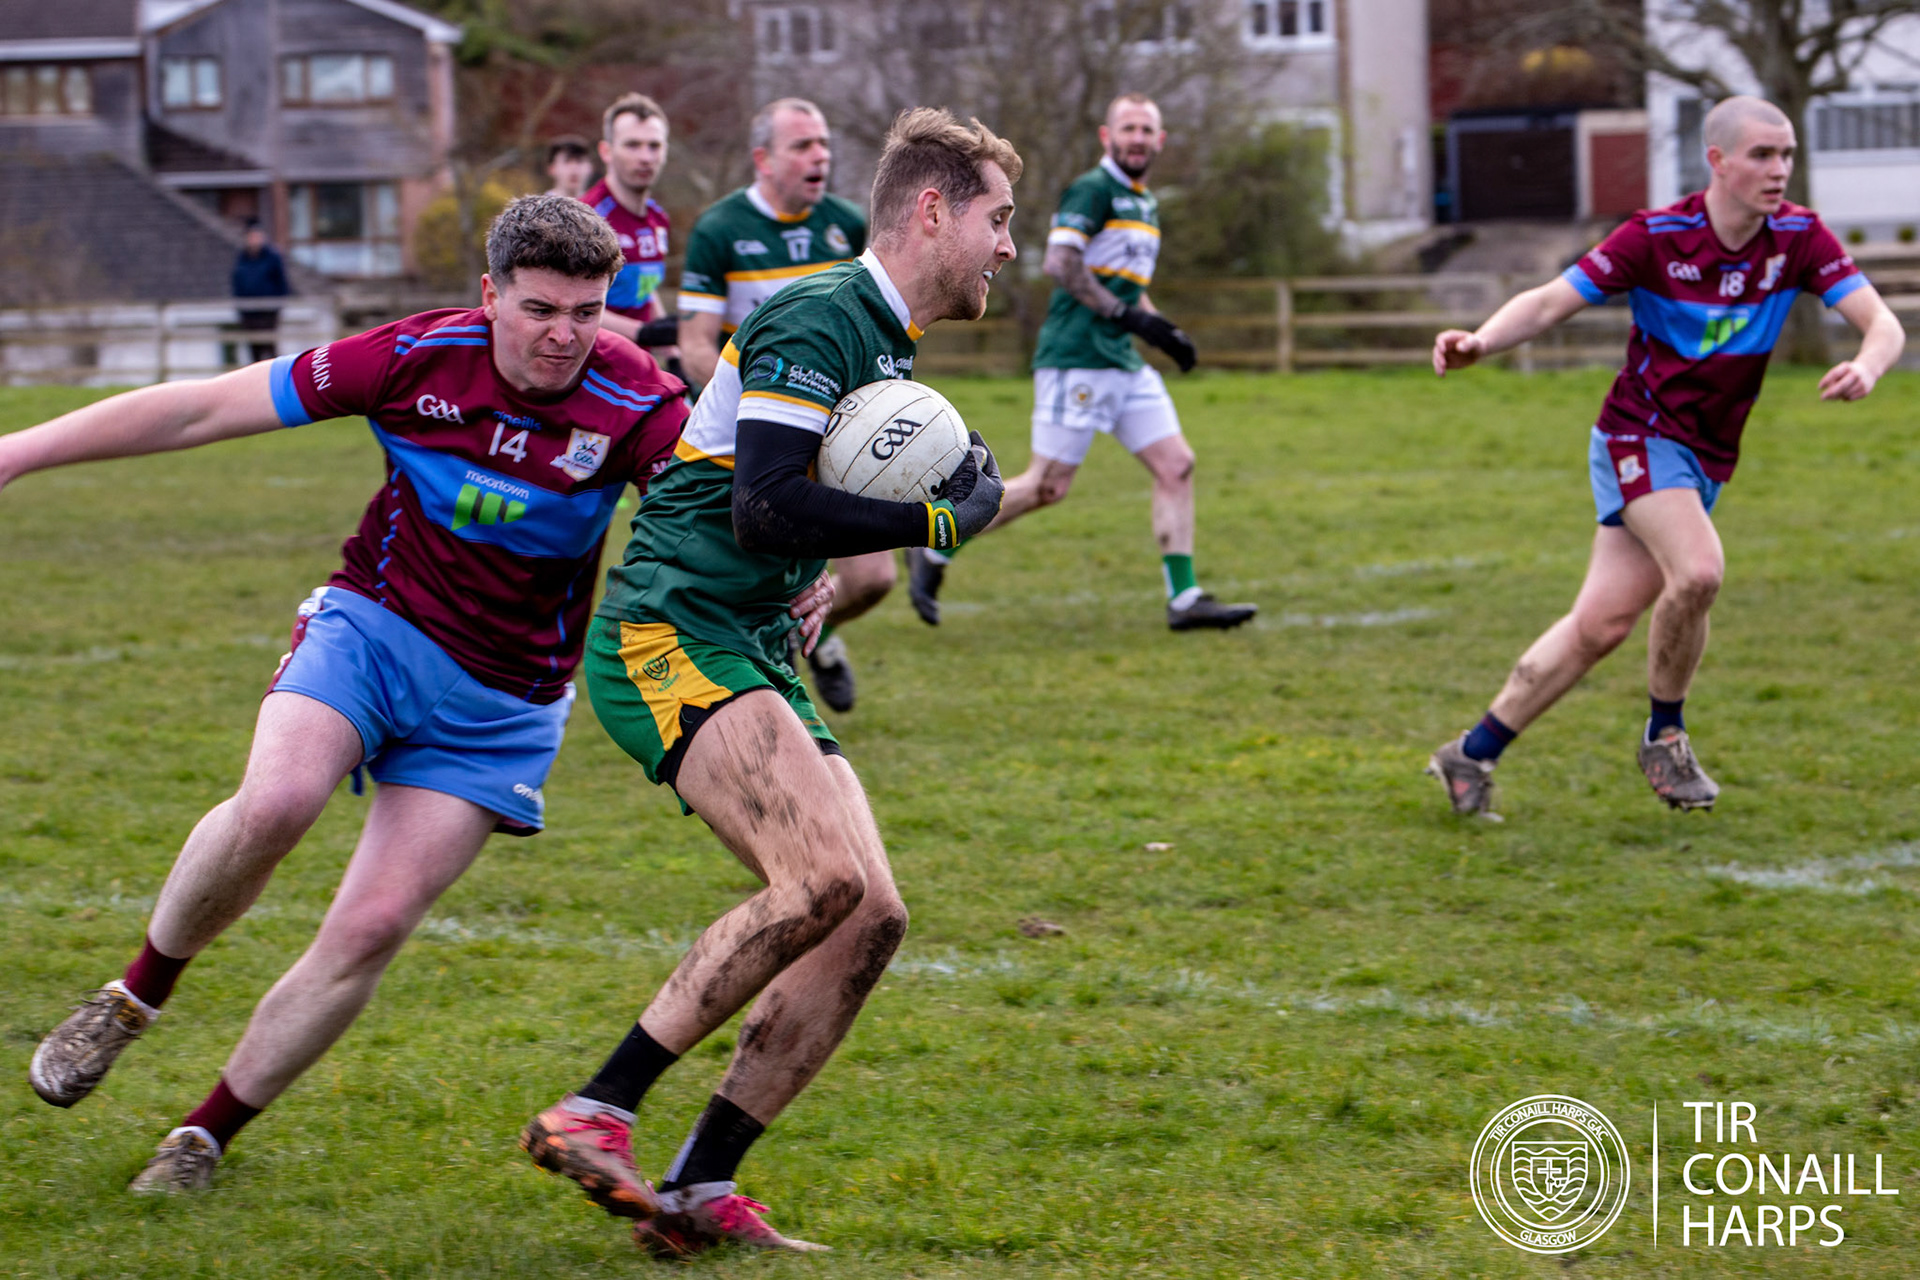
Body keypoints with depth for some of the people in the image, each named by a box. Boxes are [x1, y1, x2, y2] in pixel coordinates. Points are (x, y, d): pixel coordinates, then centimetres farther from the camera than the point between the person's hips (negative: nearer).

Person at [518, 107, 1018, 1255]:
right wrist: (939, 522, -14)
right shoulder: (817, 319, -12)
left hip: (753, 659, 10)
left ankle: (700, 1190, 0)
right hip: (667, 638, -10)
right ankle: (592, 1116, -22)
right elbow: (764, 512, -22)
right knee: (825, 876, -28)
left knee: (872, 919, -3)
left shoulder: (889, 341, 20)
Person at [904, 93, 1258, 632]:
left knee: (1177, 466, -1)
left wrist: (1165, 333, 17)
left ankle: (1184, 599, 0)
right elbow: (1059, 262, -19)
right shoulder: (1093, 189, -8)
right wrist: (1123, 313, -21)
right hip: (1077, 359, -9)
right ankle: (934, 552, 6)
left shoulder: (1145, 203, 20)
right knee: (1048, 486, -8)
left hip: (1123, 362, 9)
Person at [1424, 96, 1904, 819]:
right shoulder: (1655, 237, -14)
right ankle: (1664, 733, -6)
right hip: (1640, 435, -4)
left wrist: (1865, 367, -36)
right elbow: (1549, 303, -12)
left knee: (1601, 626, 1)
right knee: (1698, 570, -28)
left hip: (1707, 458, 4)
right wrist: (1479, 343, -31)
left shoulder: (1799, 237, -5)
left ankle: (1473, 754, 14)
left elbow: (1882, 323, -12)